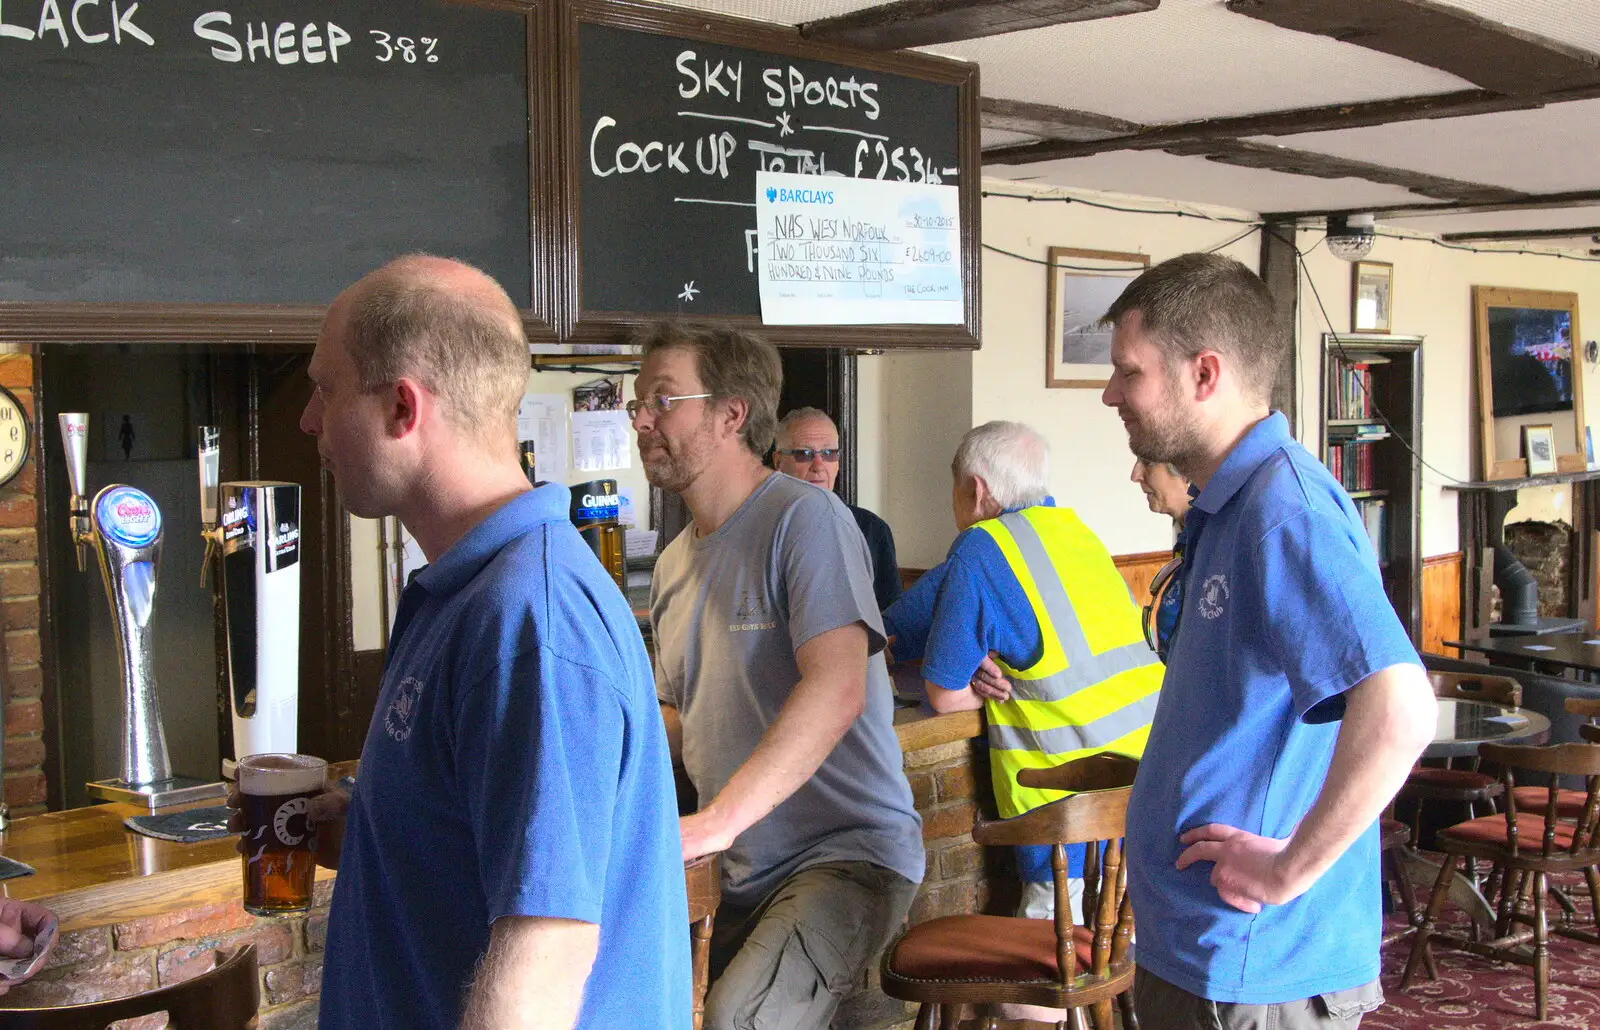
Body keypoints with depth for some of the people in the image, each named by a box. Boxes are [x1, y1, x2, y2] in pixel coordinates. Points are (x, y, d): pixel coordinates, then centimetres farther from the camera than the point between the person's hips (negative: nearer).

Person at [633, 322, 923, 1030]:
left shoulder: (804, 518, -13)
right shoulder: (674, 563, 13)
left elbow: (836, 689, -26)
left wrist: (717, 822, -32)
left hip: (847, 853, -8)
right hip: (742, 868, 8)